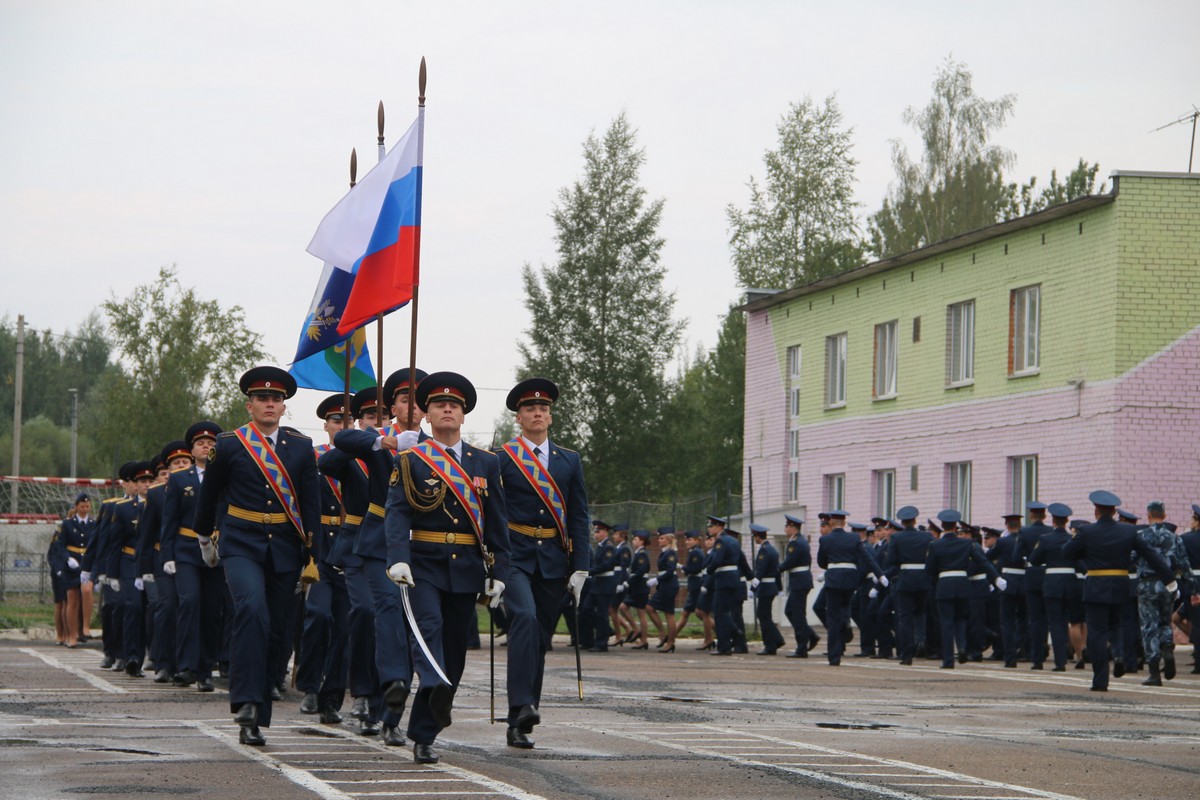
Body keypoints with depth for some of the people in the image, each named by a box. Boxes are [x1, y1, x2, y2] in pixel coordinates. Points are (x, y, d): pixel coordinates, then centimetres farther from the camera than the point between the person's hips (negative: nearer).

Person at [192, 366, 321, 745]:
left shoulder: (301, 446, 5)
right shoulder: (227, 445, 0)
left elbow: (311, 502, 7)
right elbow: (209, 494, 14)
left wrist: (313, 554, 3)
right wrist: (204, 538, 24)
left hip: (285, 550, 3)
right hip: (241, 546, -3)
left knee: (275, 633, 3)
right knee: (252, 609, -28)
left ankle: (254, 718, 12)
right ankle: (246, 702, -30)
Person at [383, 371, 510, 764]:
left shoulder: (486, 463, 12)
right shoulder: (410, 461, 3)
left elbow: (497, 523, 12)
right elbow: (396, 513, -8)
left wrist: (499, 573, 4)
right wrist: (398, 558, -24)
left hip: (466, 569, 3)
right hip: (423, 565, -3)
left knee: (453, 649, 3)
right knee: (430, 625, -28)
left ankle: (423, 736, 10)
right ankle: (436, 689, -52)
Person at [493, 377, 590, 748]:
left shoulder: (569, 461, 12)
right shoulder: (500, 459, 2)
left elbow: (579, 518, 11)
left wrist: (581, 567, 3)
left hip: (553, 561, 4)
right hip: (514, 557, -4)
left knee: (541, 638, 5)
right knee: (525, 619, -26)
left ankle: (519, 724, 11)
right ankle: (522, 706, -32)